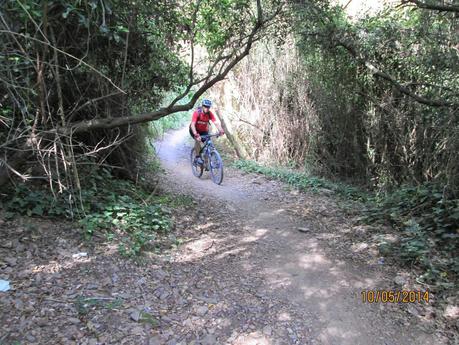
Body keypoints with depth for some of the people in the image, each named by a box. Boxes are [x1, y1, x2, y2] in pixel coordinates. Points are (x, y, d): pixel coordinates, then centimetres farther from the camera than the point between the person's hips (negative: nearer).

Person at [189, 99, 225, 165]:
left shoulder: (210, 114, -17)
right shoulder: (197, 112, -27)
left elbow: (216, 123, -25)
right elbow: (192, 124, -36)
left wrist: (221, 130, -45)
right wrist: (196, 134, -51)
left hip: (204, 131, 3)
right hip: (195, 130, -3)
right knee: (197, 139, -32)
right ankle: (198, 157, -18)